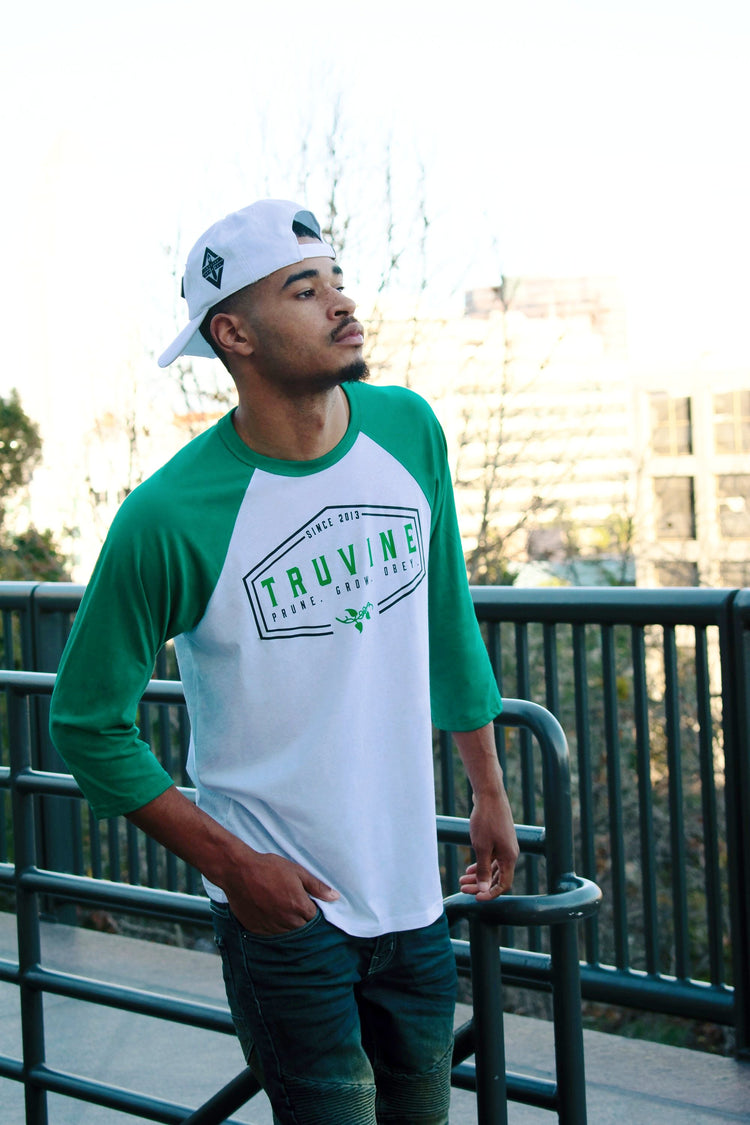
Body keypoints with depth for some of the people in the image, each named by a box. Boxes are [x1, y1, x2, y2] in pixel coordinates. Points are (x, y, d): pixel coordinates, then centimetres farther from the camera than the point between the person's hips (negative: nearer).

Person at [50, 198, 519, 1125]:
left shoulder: (408, 429, -2)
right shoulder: (169, 518, -19)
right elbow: (88, 725, -10)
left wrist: (489, 789, 14)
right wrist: (231, 864, -13)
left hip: (415, 887, 6)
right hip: (285, 906, -5)